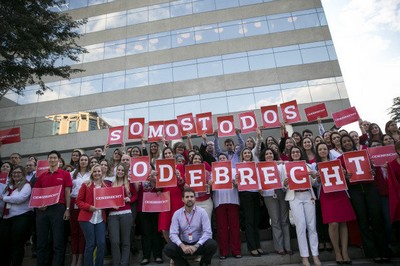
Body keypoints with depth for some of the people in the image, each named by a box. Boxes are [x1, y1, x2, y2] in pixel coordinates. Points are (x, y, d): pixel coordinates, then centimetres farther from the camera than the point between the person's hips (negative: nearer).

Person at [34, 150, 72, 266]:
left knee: (58, 241, 1)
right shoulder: (42, 176, 13)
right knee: (41, 241, 10)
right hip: (42, 209, 4)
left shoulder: (65, 174, 3)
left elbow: (67, 193, 1)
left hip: (58, 208, -3)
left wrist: (67, 209, -6)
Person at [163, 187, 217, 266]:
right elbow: (173, 234, -9)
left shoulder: (202, 212, -7)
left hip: (199, 244, -1)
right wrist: (182, 246, -26)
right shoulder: (177, 214, -3)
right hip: (183, 245, 1)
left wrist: (196, 246, -25)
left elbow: (208, 232, -13)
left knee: (212, 244, -29)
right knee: (168, 248, -25)